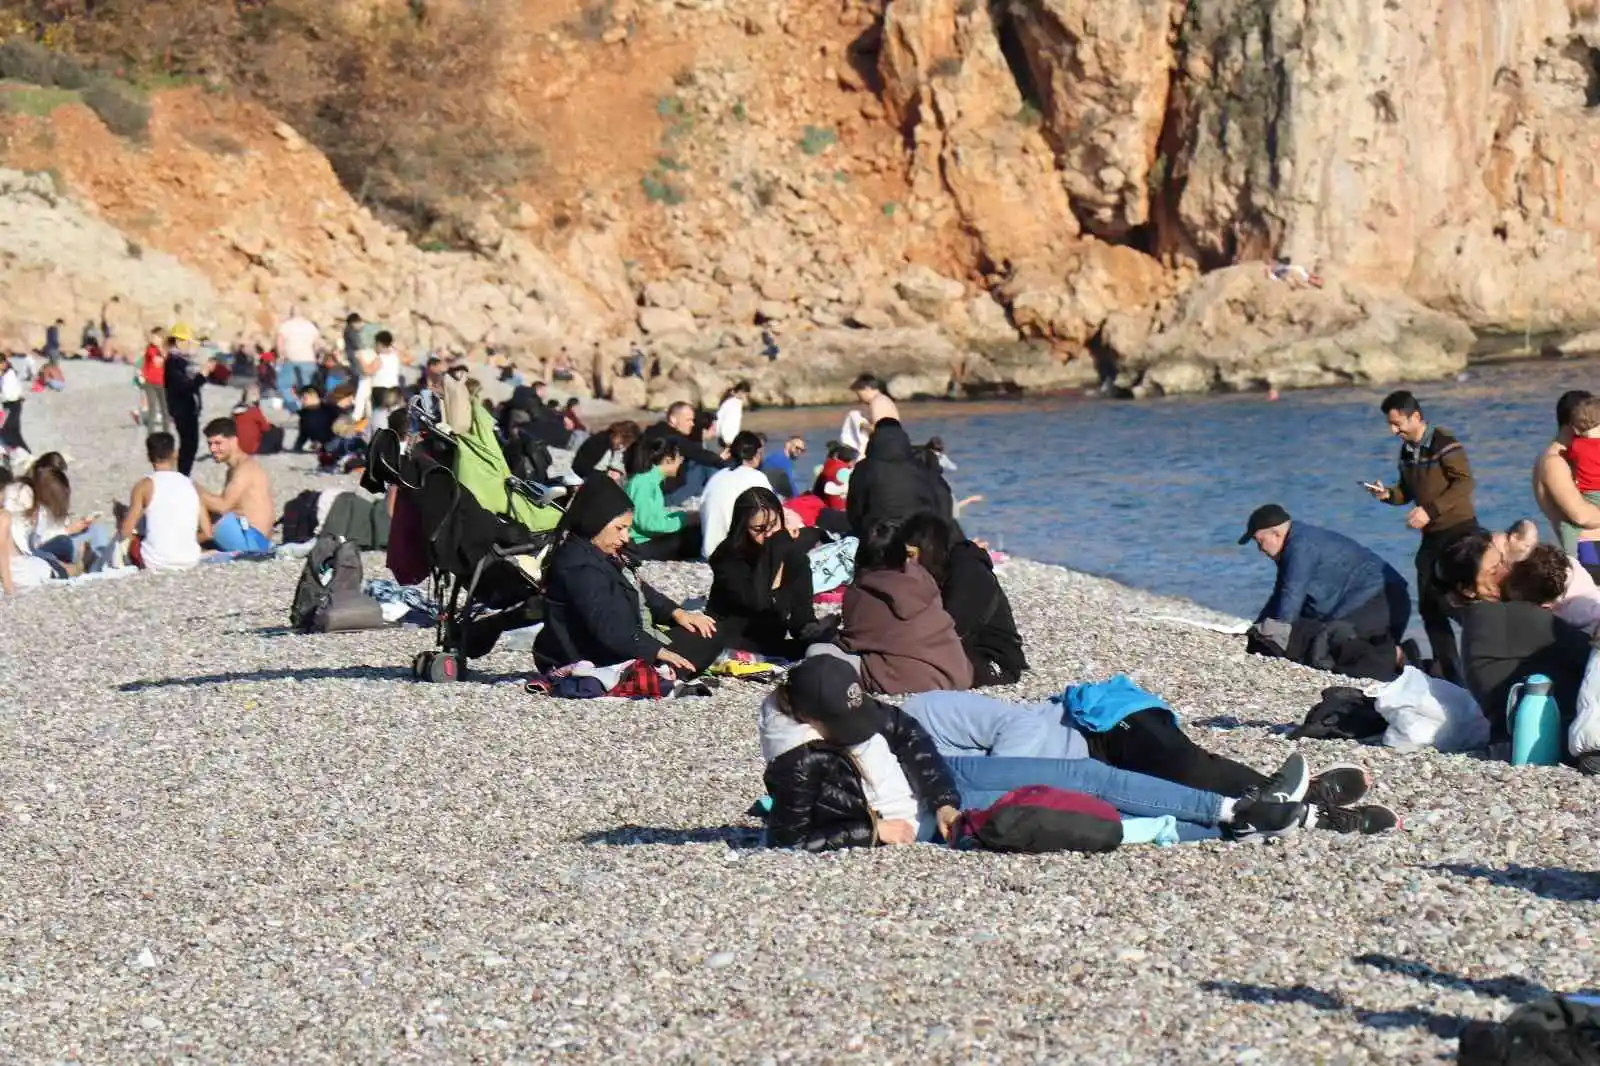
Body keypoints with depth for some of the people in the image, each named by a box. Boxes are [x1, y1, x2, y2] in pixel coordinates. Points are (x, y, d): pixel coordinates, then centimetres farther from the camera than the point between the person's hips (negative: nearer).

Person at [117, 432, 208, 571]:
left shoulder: (146, 485, -4)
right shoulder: (191, 485, 6)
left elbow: (125, 532, -6)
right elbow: (207, 533, 4)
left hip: (155, 563, -4)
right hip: (190, 562, 4)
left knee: (124, 538, 27)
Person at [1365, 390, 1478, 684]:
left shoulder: (1444, 443, -13)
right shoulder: (1407, 450, 10)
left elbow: (1464, 482, -20)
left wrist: (1430, 510, -24)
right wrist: (1388, 494, -3)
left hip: (1459, 531, -8)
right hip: (1432, 537, 8)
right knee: (1430, 606, 6)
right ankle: (1450, 673, 14)